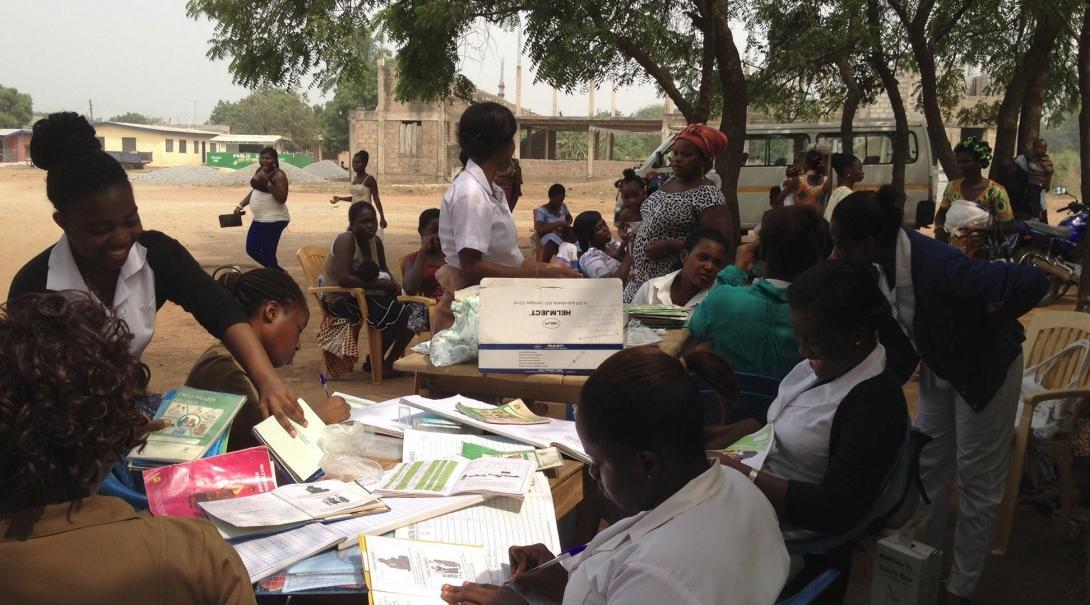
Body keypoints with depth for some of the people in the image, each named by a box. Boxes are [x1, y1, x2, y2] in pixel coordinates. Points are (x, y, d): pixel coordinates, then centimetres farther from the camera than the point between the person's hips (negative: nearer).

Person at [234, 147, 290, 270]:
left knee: (267, 254, -8)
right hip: (259, 219, 10)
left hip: (274, 220, -10)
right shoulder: (259, 170, 11)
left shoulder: (279, 175, -14)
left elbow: (282, 198, -22)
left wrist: (267, 183, -26)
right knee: (251, 249, 15)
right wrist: (241, 205, 16)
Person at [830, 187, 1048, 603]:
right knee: (927, 467, 17)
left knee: (977, 479, 7)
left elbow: (1032, 282, -43)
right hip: (939, 368, 7)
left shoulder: (937, 267, -40)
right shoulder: (881, 261, -17)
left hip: (985, 367, -7)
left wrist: (984, 320, -26)